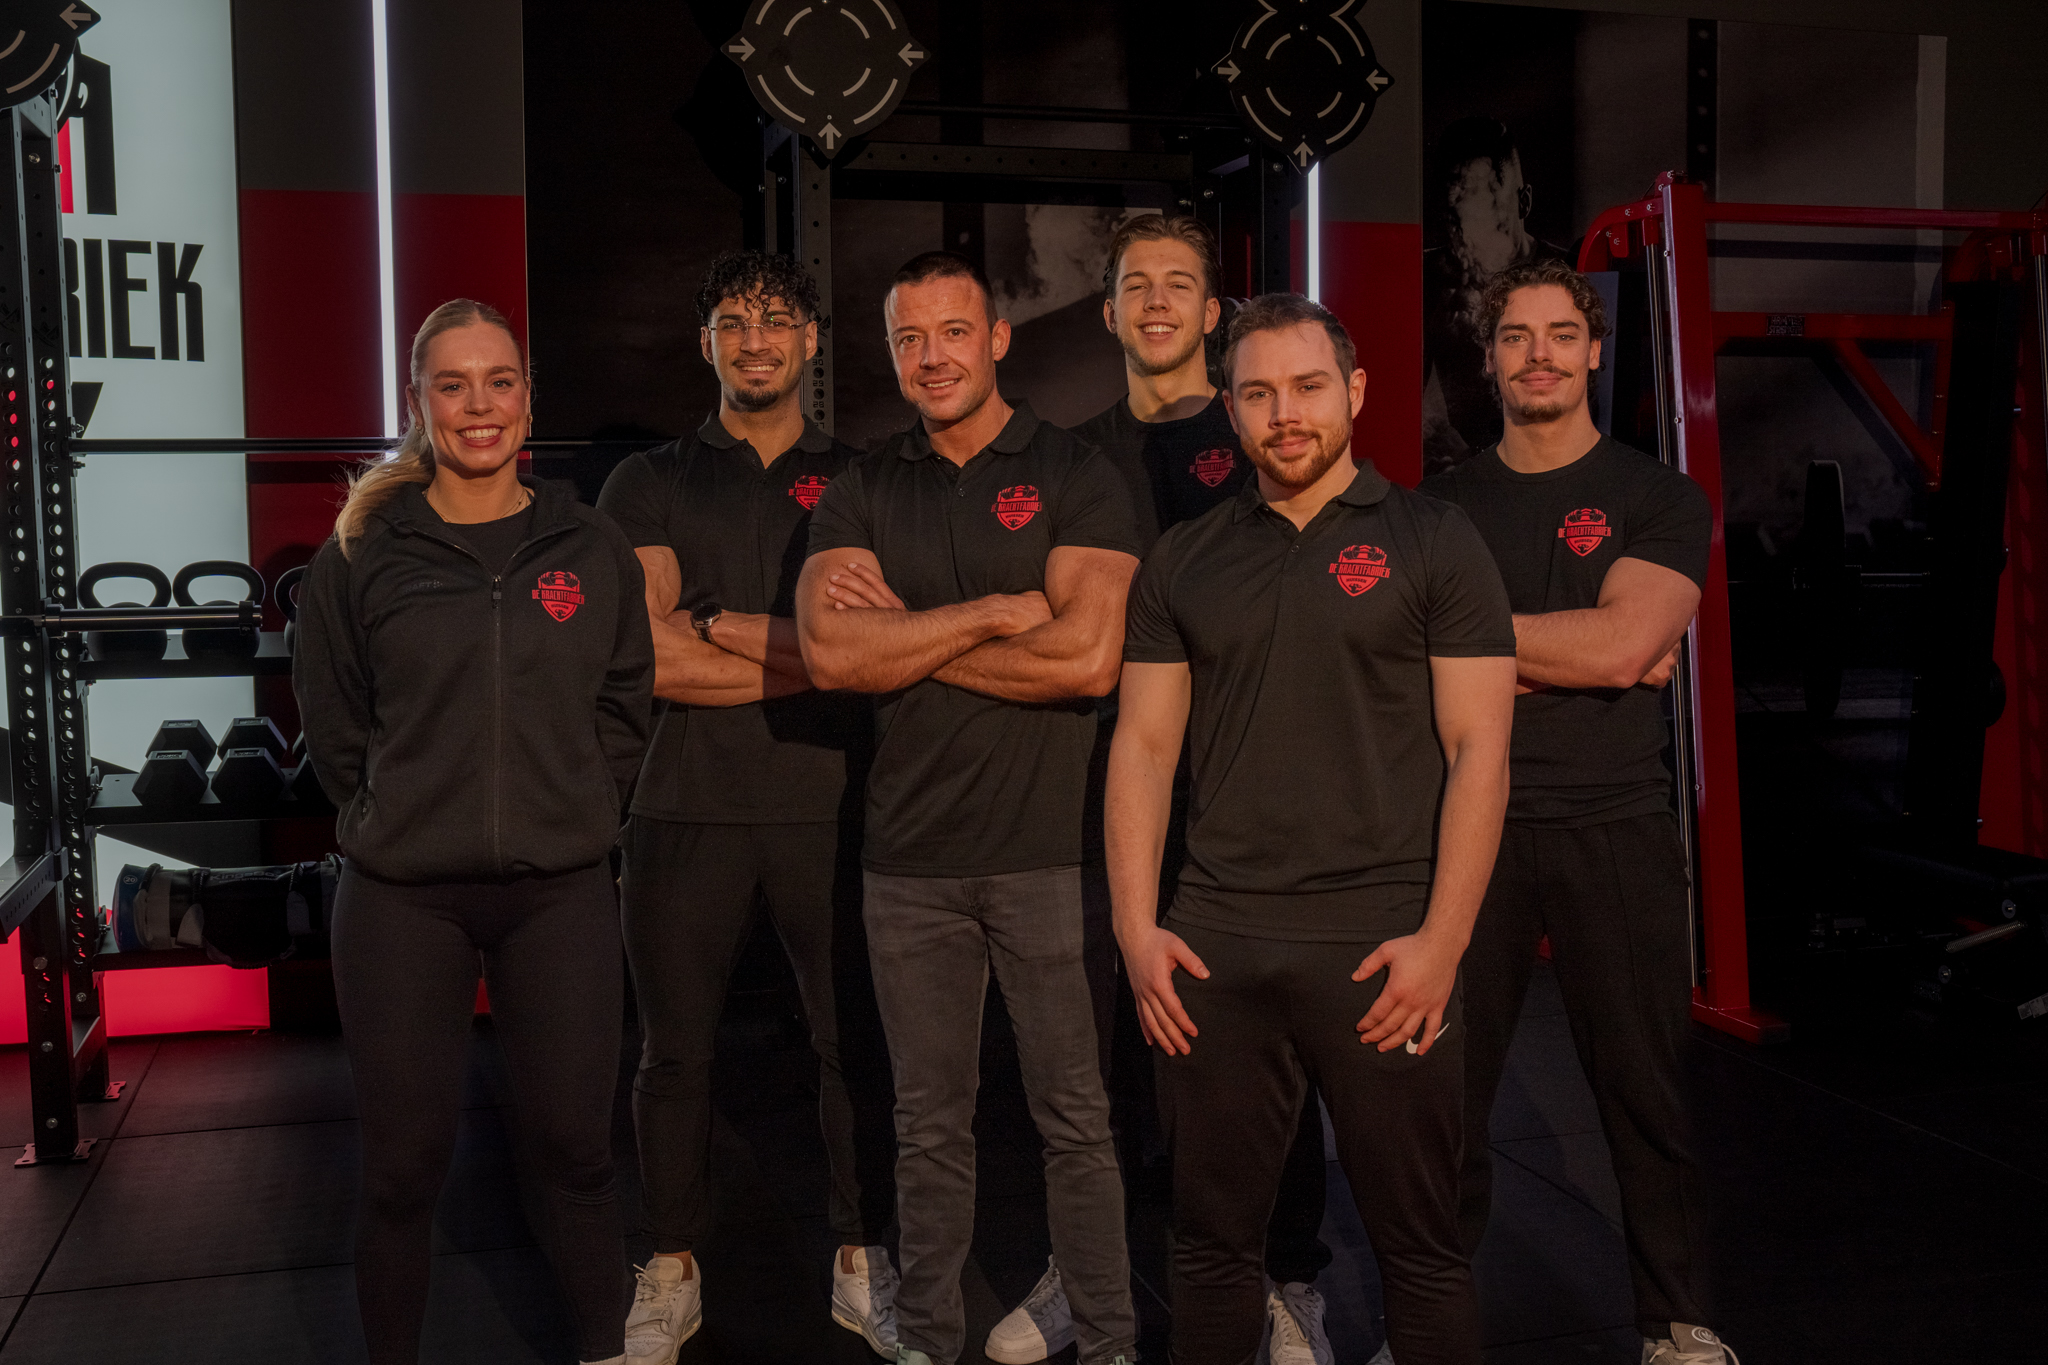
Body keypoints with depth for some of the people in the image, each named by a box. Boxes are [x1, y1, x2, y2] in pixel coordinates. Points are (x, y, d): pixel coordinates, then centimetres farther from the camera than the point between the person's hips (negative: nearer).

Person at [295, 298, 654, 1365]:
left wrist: (571, 812, 2)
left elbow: (624, 707, 10)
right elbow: (332, 723, 6)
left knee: (574, 1146, 9)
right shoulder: (361, 552, 1)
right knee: (404, 1161, 7)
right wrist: (395, 819, 1)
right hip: (401, 898, -1)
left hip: (560, 894, 1)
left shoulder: (593, 549, 5)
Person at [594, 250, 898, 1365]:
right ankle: (670, 1274, 25)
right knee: (675, 1051, 9)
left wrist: (729, 627, -11)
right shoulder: (650, 484, 8)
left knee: (855, 1041, 6)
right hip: (687, 810, 0)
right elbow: (654, 659, -6)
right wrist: (811, 655, -8)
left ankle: (862, 1262, 24)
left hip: (830, 809, 0)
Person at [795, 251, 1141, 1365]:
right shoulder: (860, 492, 8)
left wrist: (904, 635, -9)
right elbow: (830, 651, -8)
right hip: (909, 854, 3)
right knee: (929, 1123, 13)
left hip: (1049, 846, -3)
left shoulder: (1074, 477, -2)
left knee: (1077, 1116, 6)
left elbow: (1087, 656, -16)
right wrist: (994, 613, -13)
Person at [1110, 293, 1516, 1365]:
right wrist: (1136, 927, 0)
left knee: (1418, 1243, 6)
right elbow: (1143, 744, 9)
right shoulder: (1183, 562, 11)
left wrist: (1442, 940, -11)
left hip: (1380, 945, -3)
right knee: (1211, 1237, 11)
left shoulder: (1432, 543, 2)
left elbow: (1477, 749, -3)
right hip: (1213, 945, 3)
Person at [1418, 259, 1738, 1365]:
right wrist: (1582, 653, -10)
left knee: (1642, 1084, 6)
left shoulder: (1659, 501, 3)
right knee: (1449, 1080, 6)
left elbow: (1624, 645, -13)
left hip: (1615, 826, -1)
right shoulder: (1439, 507, 10)